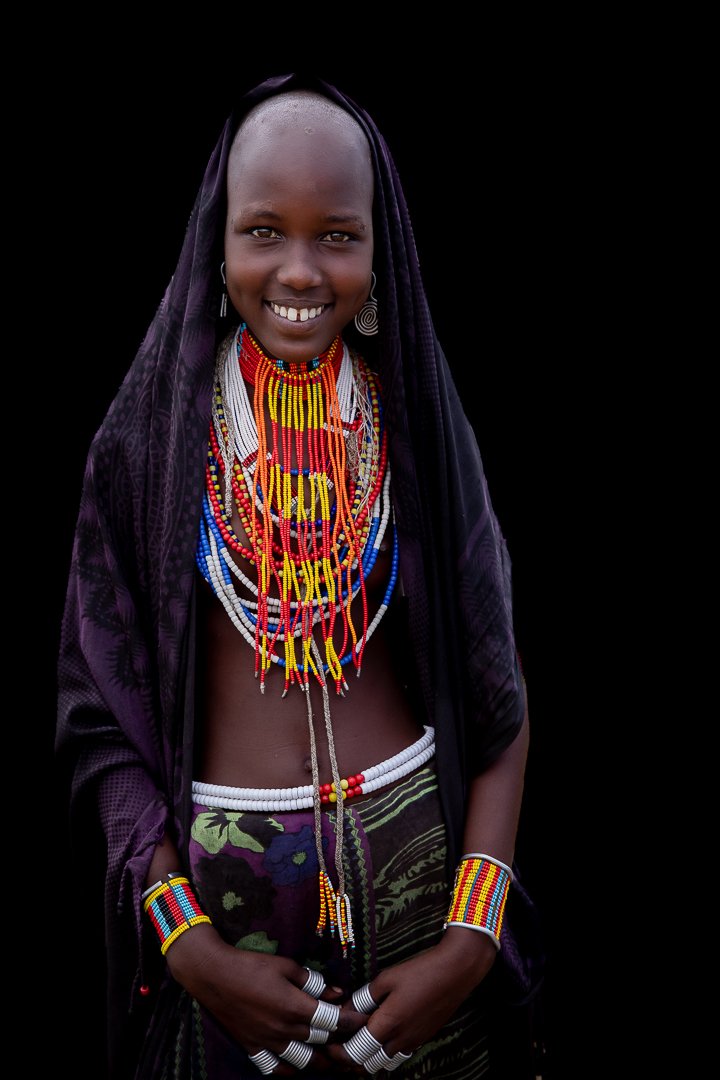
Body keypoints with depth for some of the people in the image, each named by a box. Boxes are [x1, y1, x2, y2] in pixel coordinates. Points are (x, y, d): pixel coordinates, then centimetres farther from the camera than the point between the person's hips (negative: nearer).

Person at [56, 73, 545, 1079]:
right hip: (218, 876, -1)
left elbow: (499, 692, -2)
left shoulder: (420, 421, -2)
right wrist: (189, 946, -12)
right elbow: (103, 706, -4)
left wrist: (473, 937, -11)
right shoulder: (147, 432, -5)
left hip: (420, 855, 1)